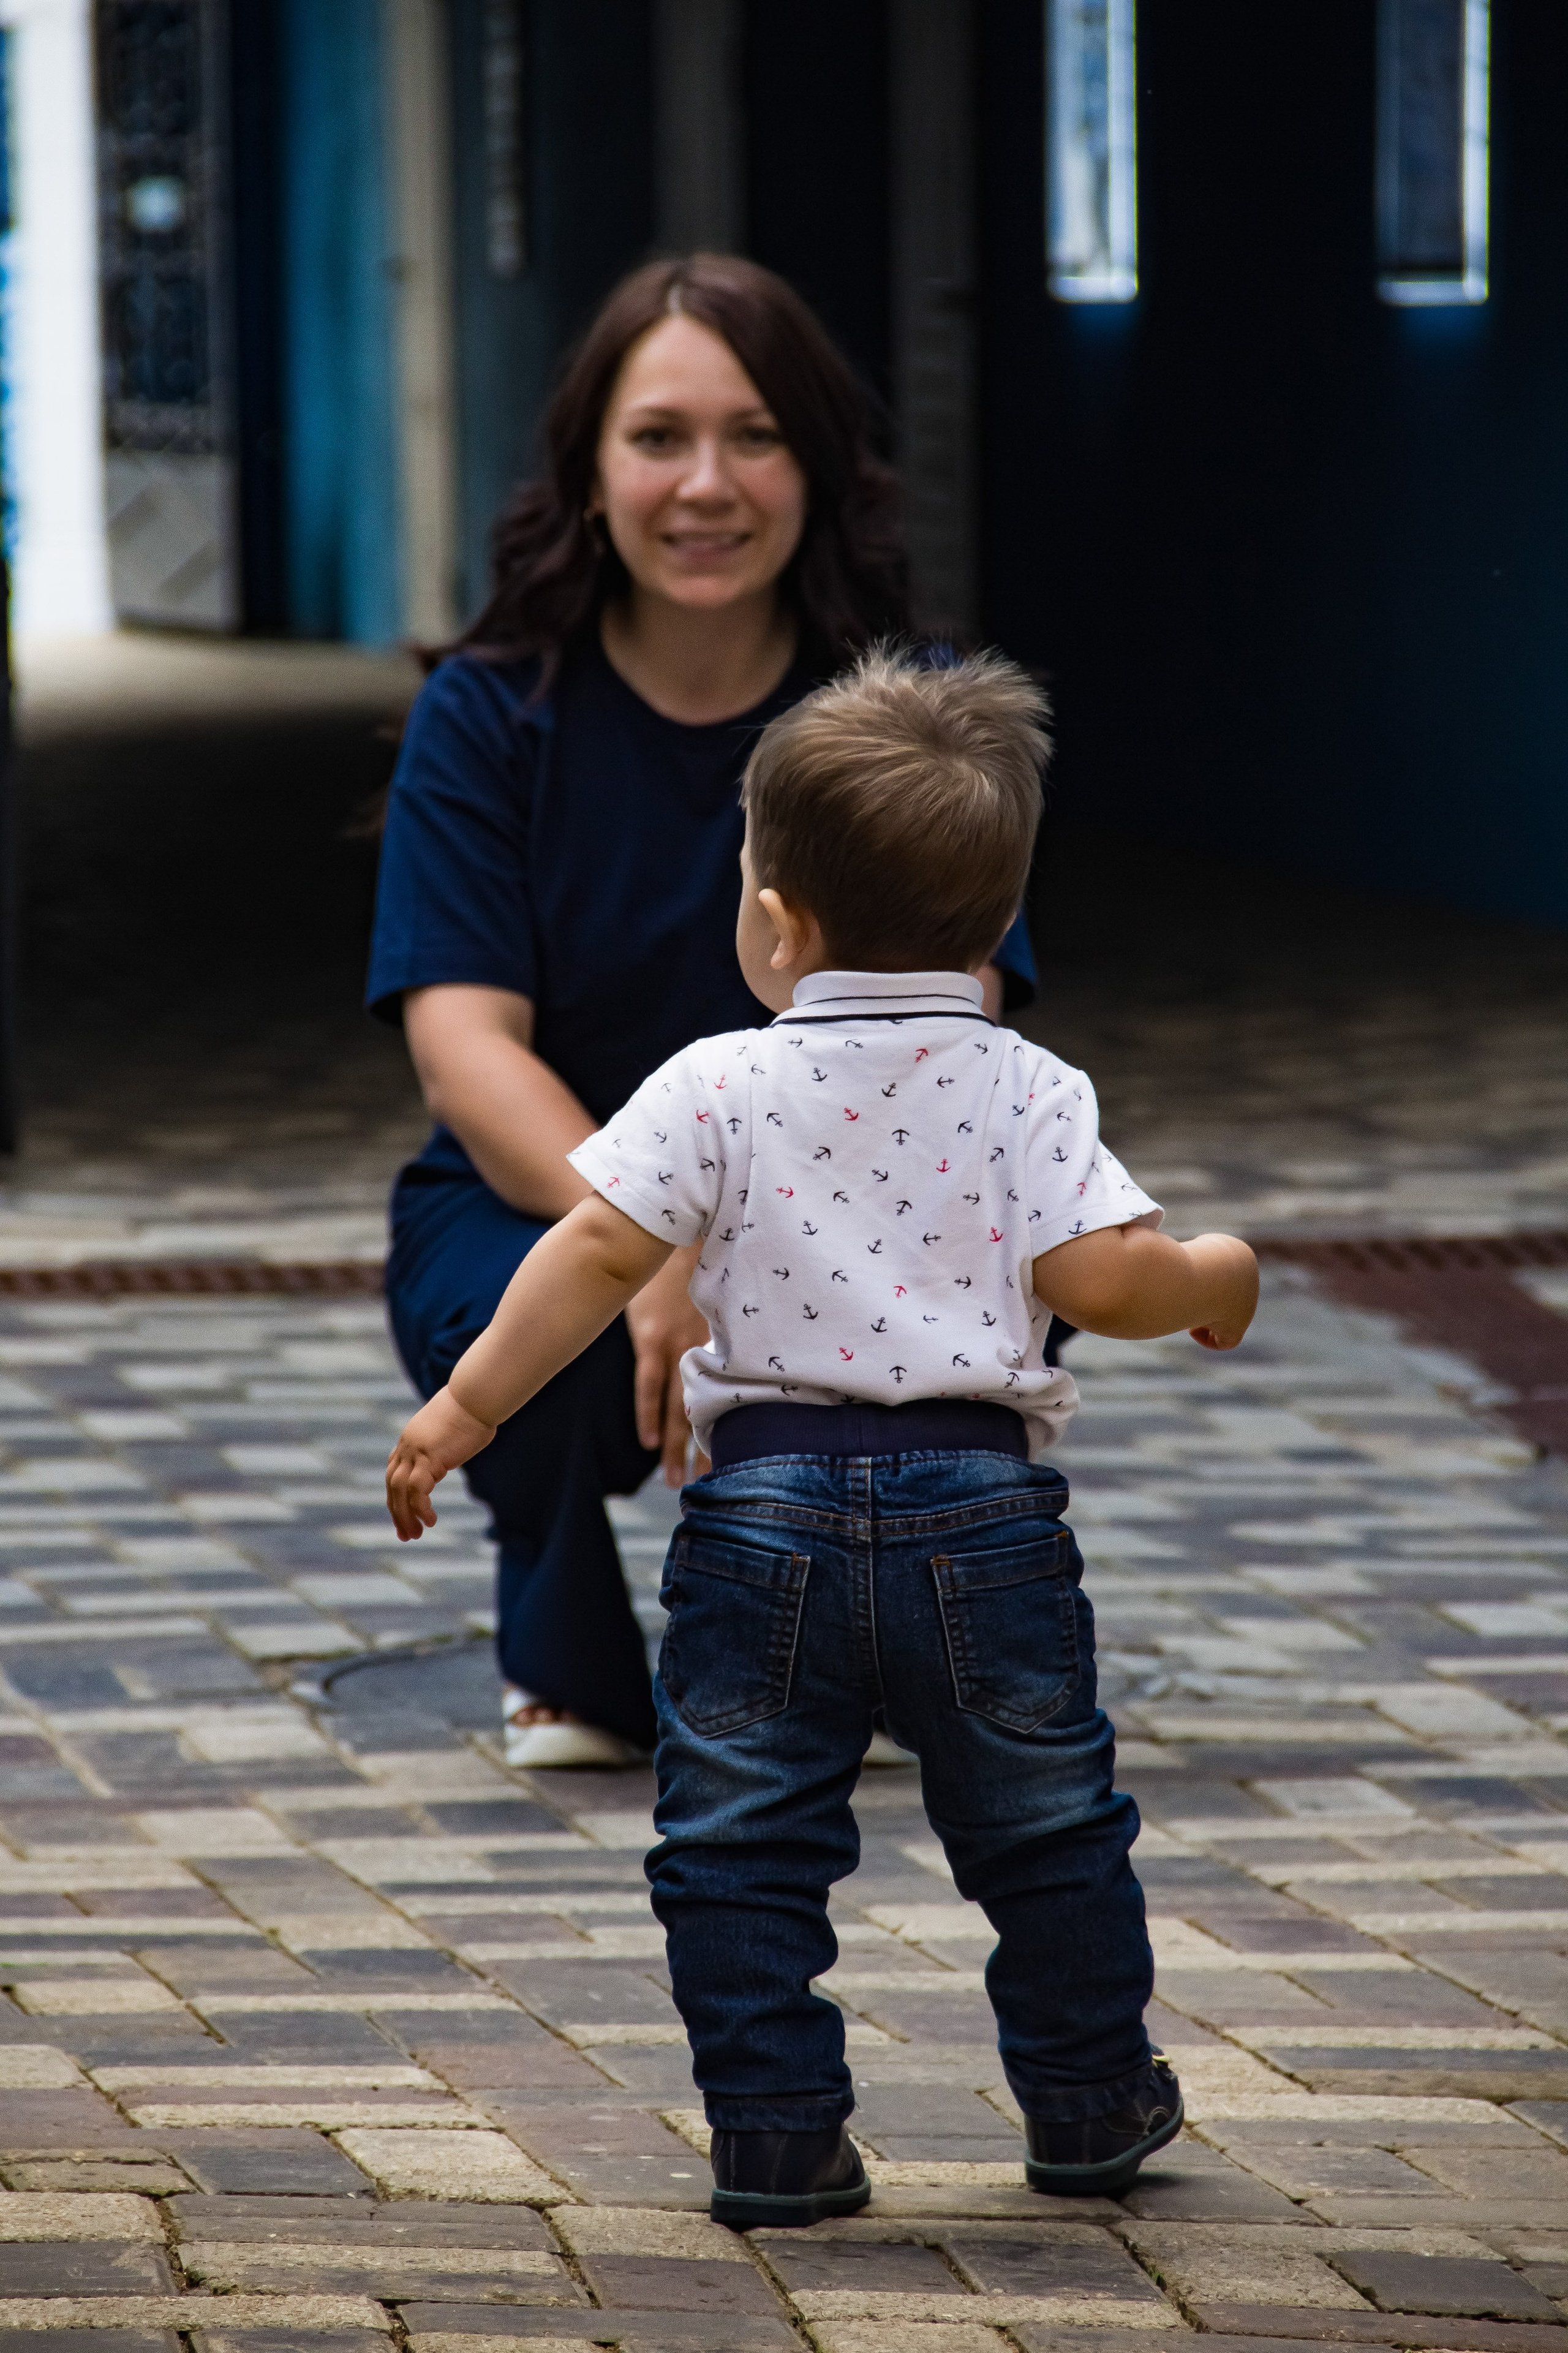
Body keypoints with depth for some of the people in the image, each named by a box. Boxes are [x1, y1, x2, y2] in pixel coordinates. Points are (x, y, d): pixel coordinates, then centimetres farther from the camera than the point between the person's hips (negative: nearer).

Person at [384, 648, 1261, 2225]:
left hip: (768, 1507, -1)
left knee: (742, 1848, 10)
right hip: (982, 1504, 1)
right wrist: (1216, 1279, 11)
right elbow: (1104, 1280, -10)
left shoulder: (719, 1087, -3)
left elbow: (601, 1252, -8)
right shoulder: (1028, 1090, -1)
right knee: (1046, 1835, 18)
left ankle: (775, 2141, 7)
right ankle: (1092, 2111, 28)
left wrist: (465, 1407, -1)